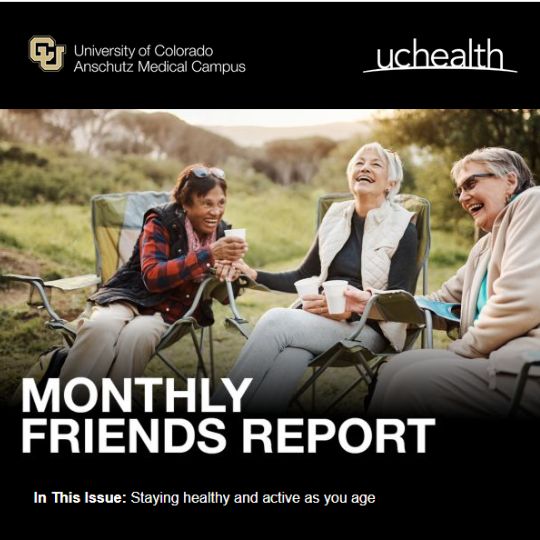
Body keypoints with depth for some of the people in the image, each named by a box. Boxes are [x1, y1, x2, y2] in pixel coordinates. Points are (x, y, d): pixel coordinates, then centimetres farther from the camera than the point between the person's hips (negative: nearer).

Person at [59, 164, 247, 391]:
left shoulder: (221, 232, 6)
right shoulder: (162, 221, -7)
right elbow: (152, 277, -22)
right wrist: (209, 254, -28)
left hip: (169, 313, 2)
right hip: (130, 297, -2)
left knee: (137, 333, -36)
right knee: (99, 327, -38)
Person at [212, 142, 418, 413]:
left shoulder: (403, 229, 1)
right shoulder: (336, 217, 16)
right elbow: (303, 276, 22)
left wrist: (347, 310, -23)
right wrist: (254, 275, 6)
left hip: (365, 328, -4)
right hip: (322, 319, 4)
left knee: (276, 320, -31)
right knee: (289, 357, -34)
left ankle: (219, 404, -29)